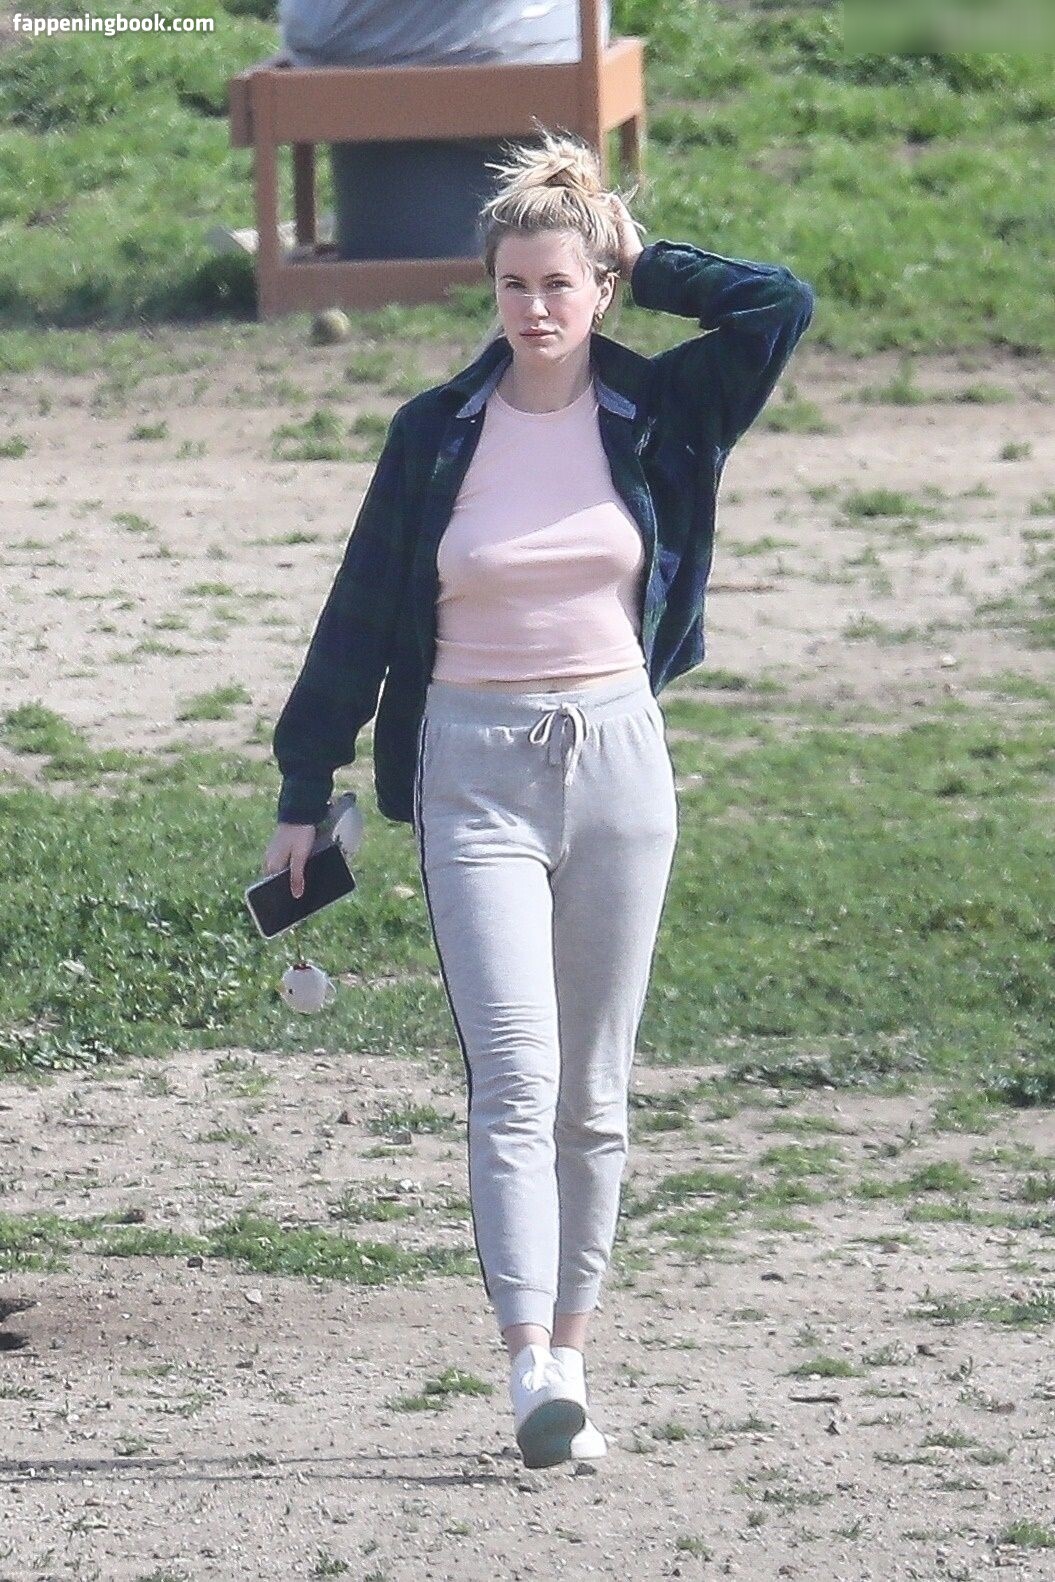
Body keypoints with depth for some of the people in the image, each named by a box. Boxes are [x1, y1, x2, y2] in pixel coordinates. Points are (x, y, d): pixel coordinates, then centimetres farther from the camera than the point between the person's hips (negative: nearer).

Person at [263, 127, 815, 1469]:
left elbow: (783, 303, -10)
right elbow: (360, 613, 6)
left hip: (617, 758, 2)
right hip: (476, 768, -2)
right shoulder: (437, 432, 1)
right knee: (514, 1078, -14)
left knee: (593, 1094, 6)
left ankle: (569, 1358, 14)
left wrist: (641, 263, -1)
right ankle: (533, 1373, -23)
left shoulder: (655, 413, 2)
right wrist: (304, 787, 6)